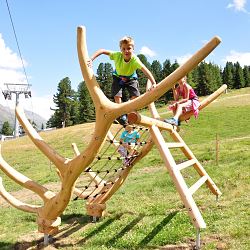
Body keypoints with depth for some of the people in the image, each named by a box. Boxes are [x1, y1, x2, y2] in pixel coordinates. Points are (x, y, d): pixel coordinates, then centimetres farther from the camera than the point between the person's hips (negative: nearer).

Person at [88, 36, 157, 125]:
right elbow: (102, 51, -27)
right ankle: (121, 115, 5)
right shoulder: (117, 55, -32)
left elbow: (146, 71, -48)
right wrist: (91, 59, -39)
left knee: (135, 96, -17)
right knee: (117, 96, -17)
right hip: (118, 77, 1)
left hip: (131, 78, -1)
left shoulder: (135, 60, -37)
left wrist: (153, 83, -61)